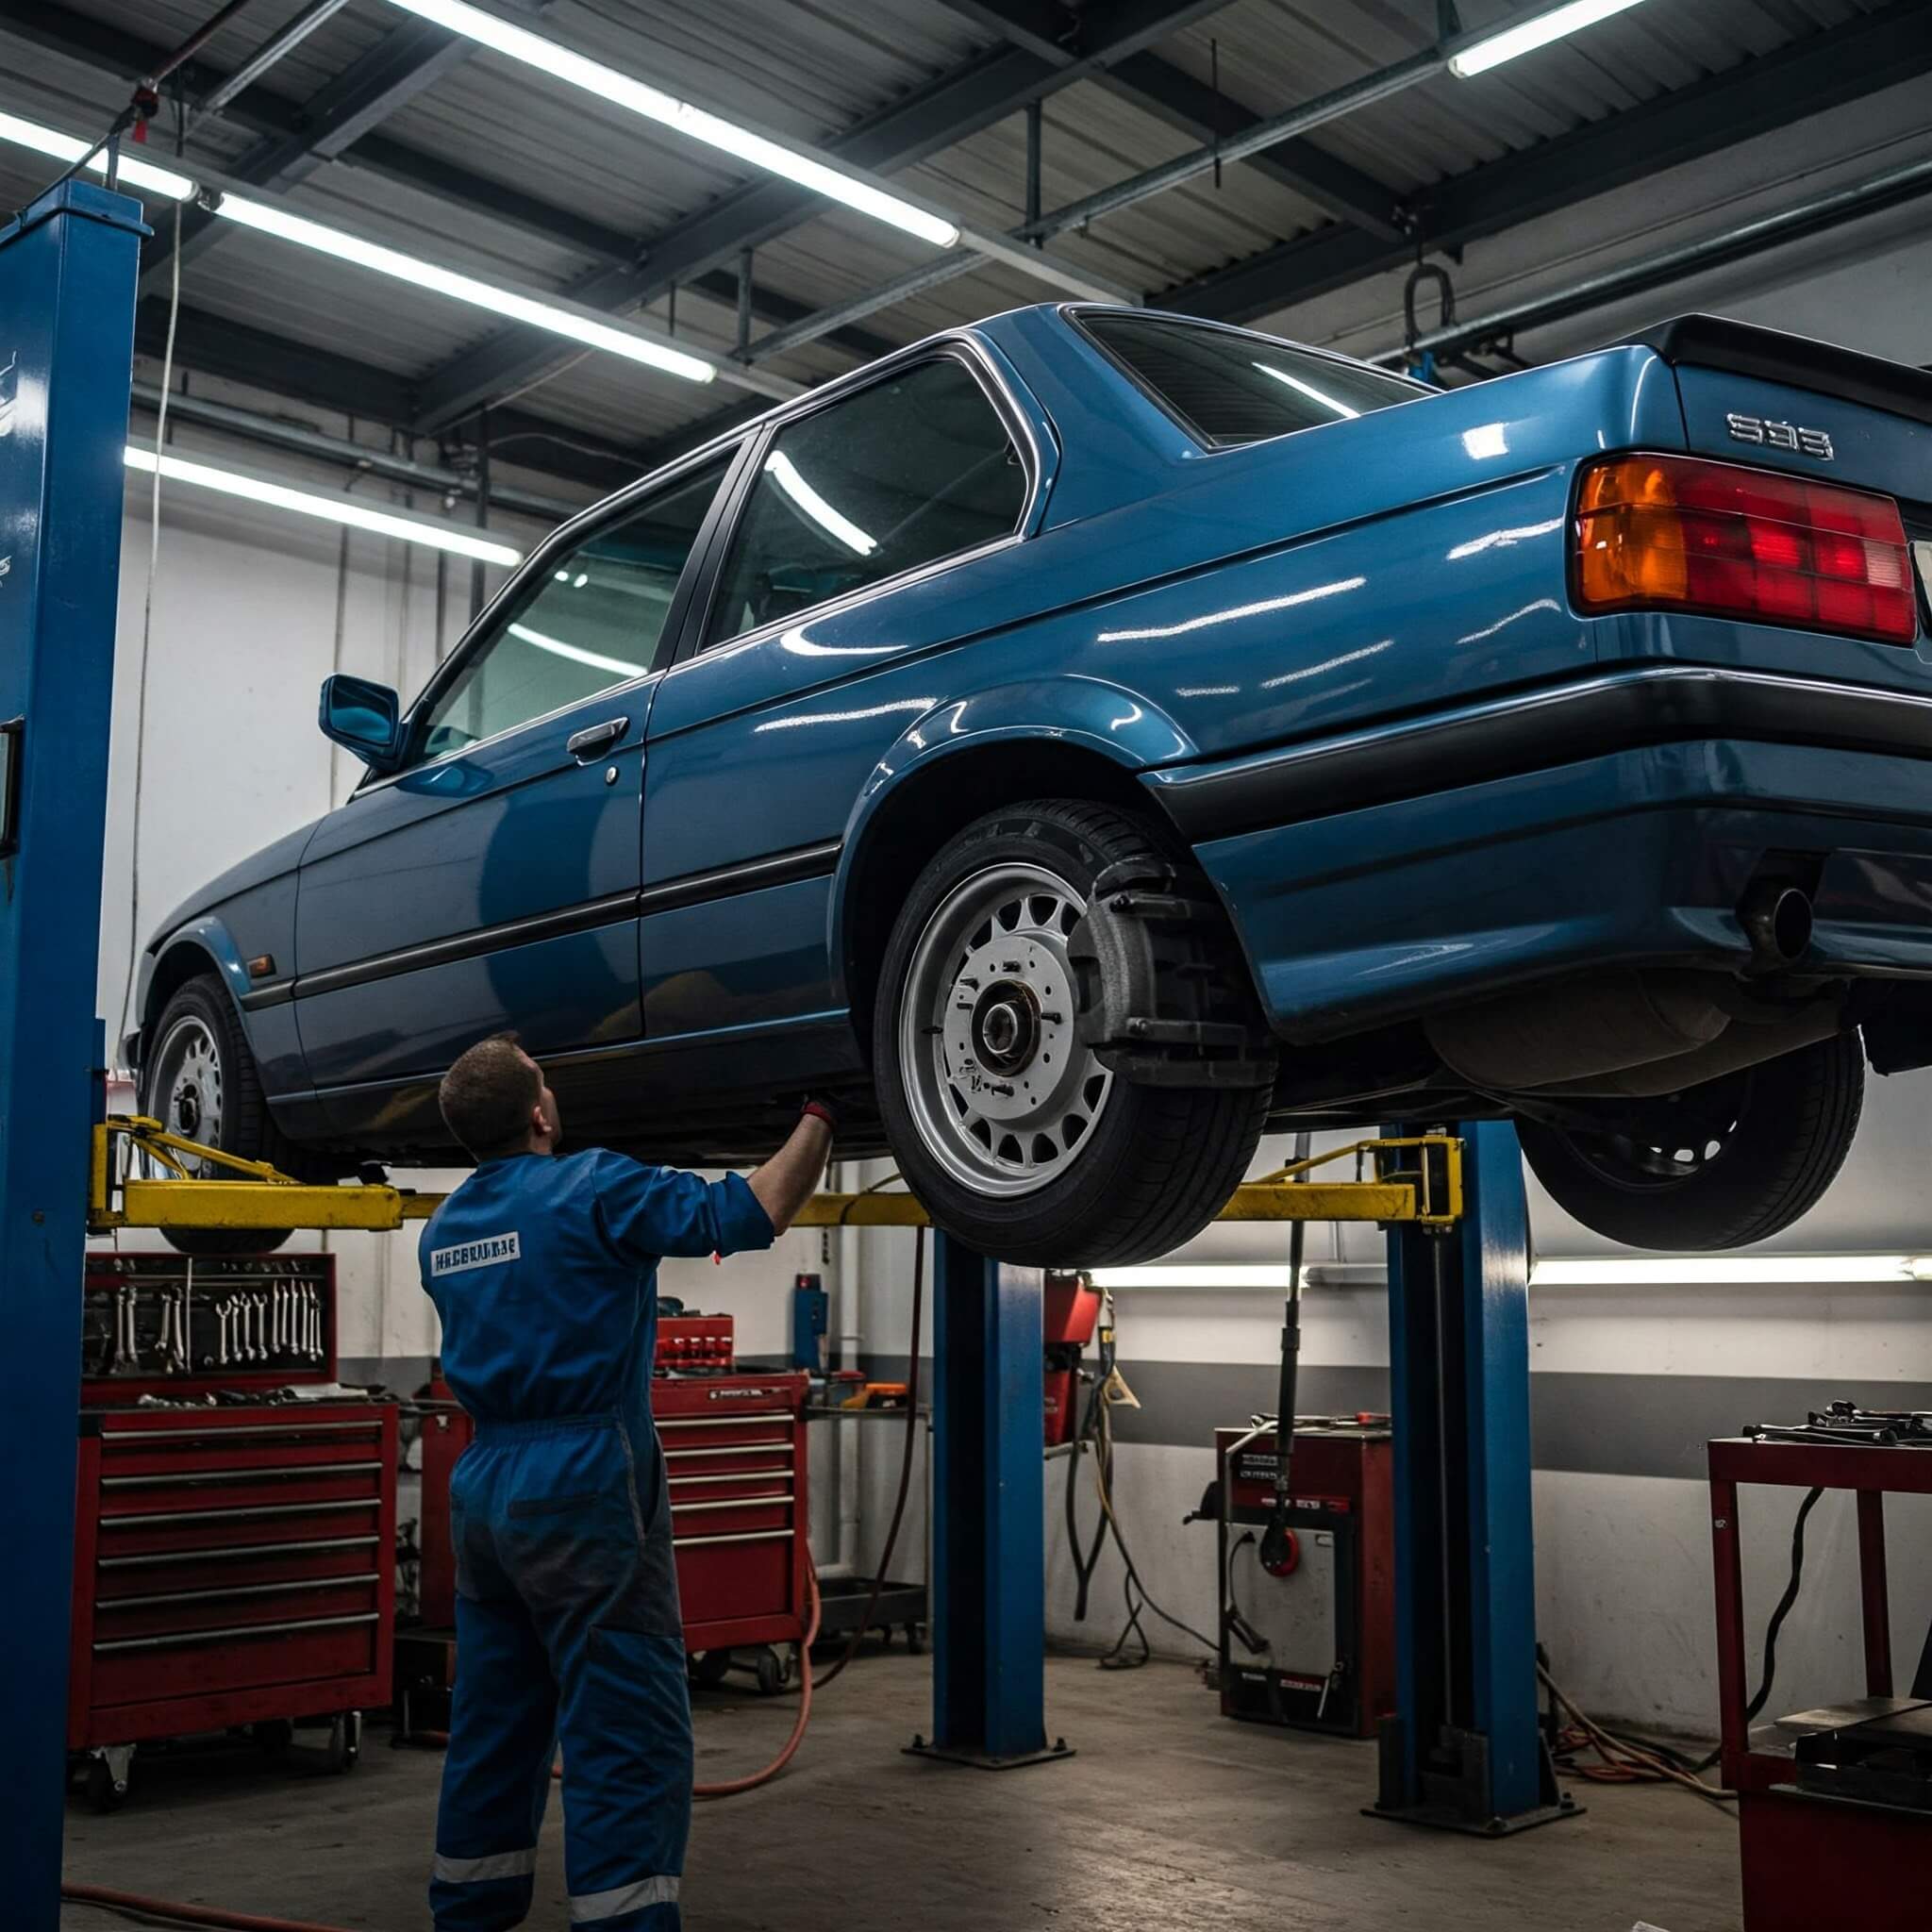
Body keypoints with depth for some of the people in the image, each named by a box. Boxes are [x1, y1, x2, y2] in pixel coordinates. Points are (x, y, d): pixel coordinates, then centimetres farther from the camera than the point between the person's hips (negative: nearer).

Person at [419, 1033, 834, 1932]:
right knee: (628, 1737, -4)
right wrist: (818, 1116, -1)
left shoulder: (443, 1228, 12)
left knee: (493, 1728, 16)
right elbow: (757, 1210, -15)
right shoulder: (590, 1189, -11)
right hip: (585, 1488, -8)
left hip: (483, 1487, 8)